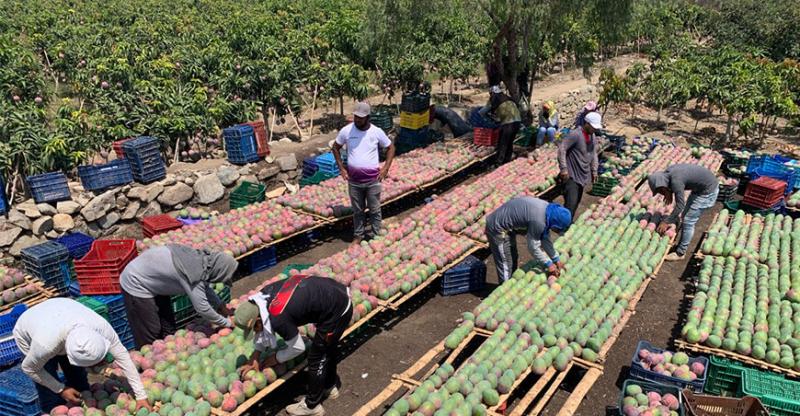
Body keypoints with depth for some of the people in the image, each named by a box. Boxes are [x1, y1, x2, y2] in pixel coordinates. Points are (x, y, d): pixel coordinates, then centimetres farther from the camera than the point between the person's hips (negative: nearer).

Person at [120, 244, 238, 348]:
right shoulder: (194, 275, -34)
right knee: (150, 333, 0)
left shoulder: (202, 257, -10)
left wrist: (222, 307, 6)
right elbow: (202, 308, -27)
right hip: (135, 284, -9)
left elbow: (205, 286, 7)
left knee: (168, 325, 15)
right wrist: (227, 323, -15)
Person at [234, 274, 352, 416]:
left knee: (316, 358, 6)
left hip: (337, 311, -9)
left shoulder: (278, 319, -25)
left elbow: (298, 347, -8)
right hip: (338, 292, 9)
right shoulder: (264, 294, -3)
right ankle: (330, 385, 50)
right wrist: (255, 356, 14)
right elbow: (265, 326, 14)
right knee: (328, 347, 28)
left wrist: (276, 358, 9)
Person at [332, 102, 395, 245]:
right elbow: (335, 148, 8)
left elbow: (391, 148, 4)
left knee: (375, 210, 9)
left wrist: (385, 168, -5)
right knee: (357, 210, 15)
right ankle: (358, 235, 32)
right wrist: (341, 168, 1)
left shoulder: (377, 132, -9)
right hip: (354, 180, 1)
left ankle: (376, 236, 24)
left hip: (373, 180, -1)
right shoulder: (346, 131, -7)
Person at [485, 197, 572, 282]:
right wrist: (548, 264, -7)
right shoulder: (538, 220, -32)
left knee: (513, 257, 22)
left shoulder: (547, 208, -4)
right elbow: (533, 247, -18)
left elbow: (545, 239, 8)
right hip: (497, 228, -10)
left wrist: (556, 259, 13)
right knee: (506, 264, -2)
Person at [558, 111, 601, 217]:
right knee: (571, 203, -15)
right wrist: (563, 169, -21)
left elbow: (594, 154, 17)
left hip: (583, 175, 8)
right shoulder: (575, 134, -18)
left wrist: (594, 171, 14)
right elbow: (562, 149, -20)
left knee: (577, 201, 13)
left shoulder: (593, 137, 7)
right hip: (571, 175, -8)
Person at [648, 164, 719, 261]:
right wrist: (670, 193, 7)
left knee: (688, 221, -5)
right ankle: (680, 244, 25)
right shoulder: (667, 172, -6)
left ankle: (680, 253, 5)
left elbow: (680, 205, -24)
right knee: (685, 215, 14)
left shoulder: (675, 181, -30)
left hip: (708, 191, -9)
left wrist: (666, 222, -18)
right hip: (700, 187, 9)